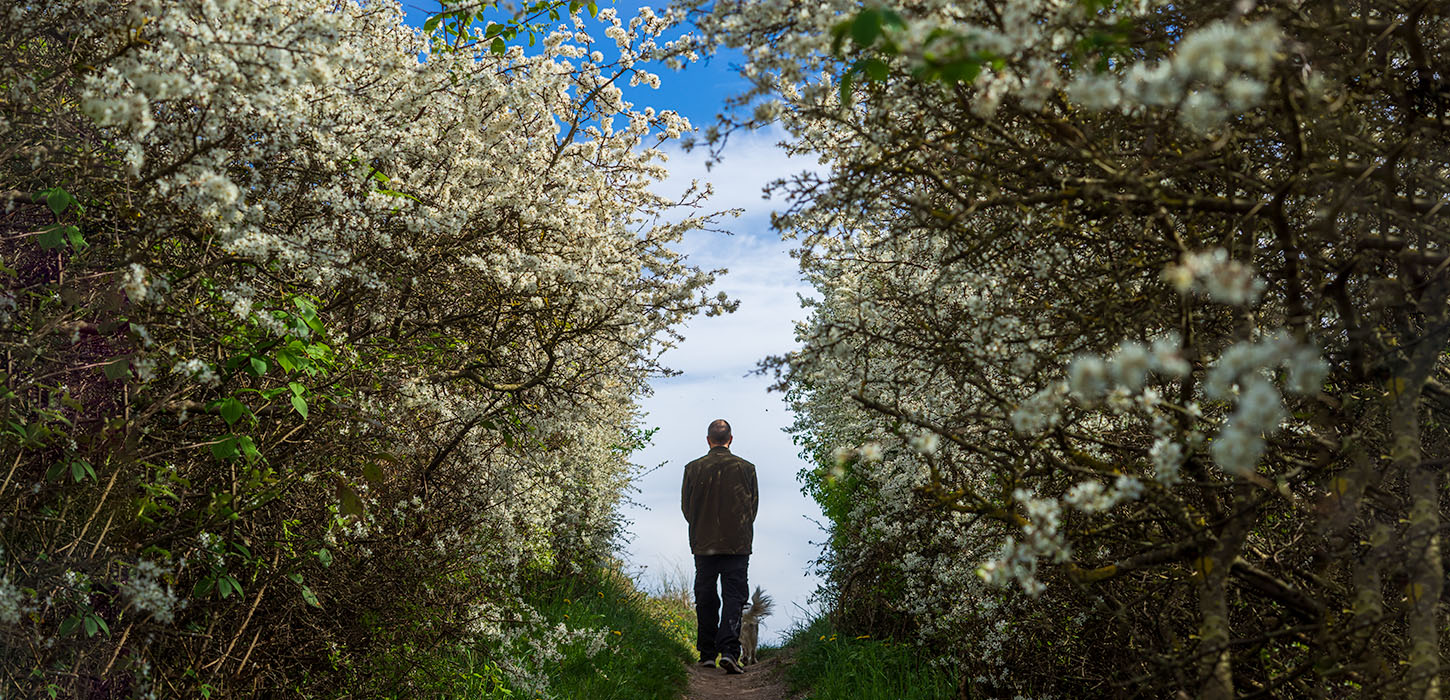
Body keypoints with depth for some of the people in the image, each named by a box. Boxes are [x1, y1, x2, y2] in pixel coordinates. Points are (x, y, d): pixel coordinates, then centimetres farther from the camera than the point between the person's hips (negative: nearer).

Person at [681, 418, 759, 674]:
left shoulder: (693, 468, -4)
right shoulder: (746, 468, -4)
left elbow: (686, 507, 4)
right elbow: (753, 506, 4)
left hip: (703, 544, 1)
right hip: (737, 544, -1)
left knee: (705, 599, 11)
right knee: (733, 596, 1)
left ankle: (707, 653, 17)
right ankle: (728, 650, -13)